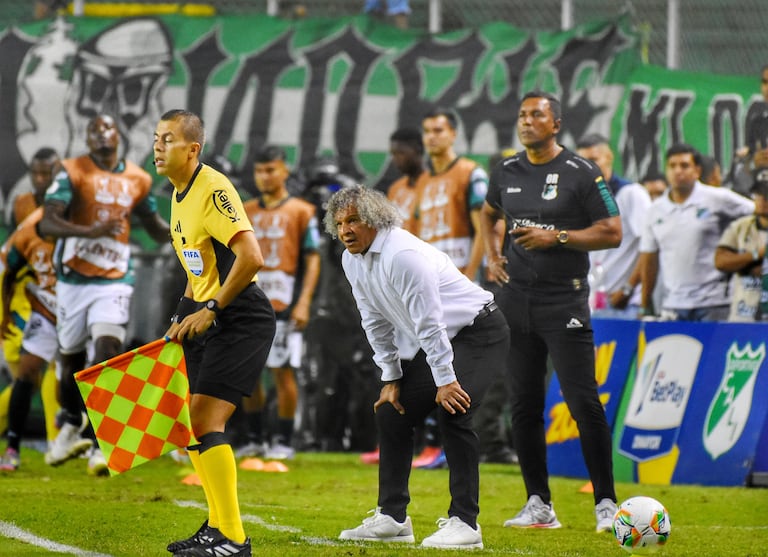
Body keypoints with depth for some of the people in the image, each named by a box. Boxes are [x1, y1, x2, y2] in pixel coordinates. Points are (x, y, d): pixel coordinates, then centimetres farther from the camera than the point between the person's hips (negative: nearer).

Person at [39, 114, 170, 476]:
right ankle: (72, 424, 40)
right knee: (70, 355, 12)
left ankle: (100, 444, -15)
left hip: (115, 281, 1)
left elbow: (156, 228, 19)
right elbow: (47, 223, -18)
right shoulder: (72, 173, -7)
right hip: (75, 279, -1)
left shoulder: (137, 180, 5)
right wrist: (91, 231, -33)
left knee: (107, 351, -17)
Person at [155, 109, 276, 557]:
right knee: (196, 423, 12)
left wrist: (210, 310, -21)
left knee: (206, 420, -17)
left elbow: (252, 257, -25)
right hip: (208, 320, 10)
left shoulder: (213, 189, -17)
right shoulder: (180, 193, 13)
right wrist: (185, 313, 19)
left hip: (241, 319, -10)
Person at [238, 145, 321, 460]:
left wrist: (304, 302, -11)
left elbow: (312, 259, -2)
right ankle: (254, 440, 13)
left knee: (283, 371, -5)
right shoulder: (245, 213, 14)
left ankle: (284, 442, 2)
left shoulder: (301, 212, 1)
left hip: (284, 305, -4)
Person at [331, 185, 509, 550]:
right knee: (391, 411, 6)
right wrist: (391, 378, 7)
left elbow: (429, 322, -27)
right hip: (440, 342, 10)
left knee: (452, 409, -26)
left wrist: (445, 381, -24)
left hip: (479, 333, -10)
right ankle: (392, 517, 13)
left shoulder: (402, 254, -28)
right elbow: (376, 322, 10)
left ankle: (464, 522, -24)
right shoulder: (352, 261, 0)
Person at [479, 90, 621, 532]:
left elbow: (612, 233, -8)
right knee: (523, 405, 6)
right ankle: (539, 505, 14)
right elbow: (489, 214, 29)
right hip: (515, 298, 5)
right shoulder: (507, 172, 9)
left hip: (564, 301, -5)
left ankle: (606, 503, -3)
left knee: (584, 403, -10)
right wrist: (492, 256, 12)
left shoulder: (581, 173, -7)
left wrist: (556, 237, -16)